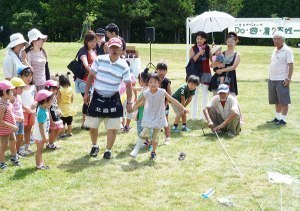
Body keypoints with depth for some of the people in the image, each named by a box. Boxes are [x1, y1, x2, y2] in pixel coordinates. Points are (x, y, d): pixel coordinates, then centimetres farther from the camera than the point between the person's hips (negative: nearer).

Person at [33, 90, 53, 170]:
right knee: (39, 150, 2)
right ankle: (38, 165, 12)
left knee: (40, 150, 18)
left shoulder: (43, 109, 5)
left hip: (43, 134, 10)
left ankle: (41, 164, 29)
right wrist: (44, 137, -24)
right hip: (40, 135, -10)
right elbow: (40, 126, -26)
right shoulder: (42, 112, -26)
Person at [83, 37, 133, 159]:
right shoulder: (99, 60, -6)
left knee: (112, 127, -1)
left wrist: (129, 102, -2)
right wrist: (86, 93, 3)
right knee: (92, 125, 7)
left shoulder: (124, 66, -7)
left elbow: (128, 85, -1)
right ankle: (95, 146, 32)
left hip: (113, 99, -1)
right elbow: (91, 76, 4)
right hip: (97, 97, 1)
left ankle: (108, 150, 17)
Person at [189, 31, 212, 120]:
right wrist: (199, 53, -19)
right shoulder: (193, 49, 2)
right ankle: (194, 115, 8)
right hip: (195, 73, -1)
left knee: (205, 94, 4)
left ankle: (203, 115, 11)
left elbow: (212, 59, 0)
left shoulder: (208, 48, 5)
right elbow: (191, 60, -10)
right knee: (195, 94, 2)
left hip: (206, 73, 1)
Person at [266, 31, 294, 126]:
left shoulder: (287, 50, -8)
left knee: (284, 101, -3)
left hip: (282, 80, -8)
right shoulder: (275, 50, 15)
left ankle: (283, 119, 1)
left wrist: (289, 78, -18)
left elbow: (291, 65, -12)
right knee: (276, 101, 14)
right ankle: (277, 118, 22)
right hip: (272, 79, 8)